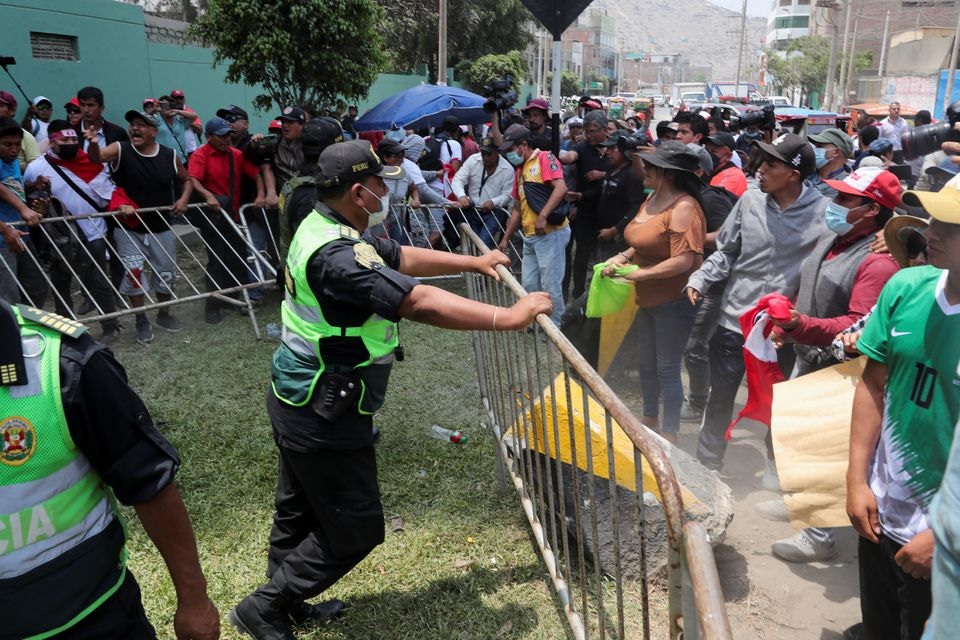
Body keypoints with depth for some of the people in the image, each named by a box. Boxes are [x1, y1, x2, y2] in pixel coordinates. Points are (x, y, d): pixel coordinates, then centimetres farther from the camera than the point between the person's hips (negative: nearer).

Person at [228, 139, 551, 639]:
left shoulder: (325, 228, 3)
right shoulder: (338, 255, -29)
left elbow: (402, 257, 12)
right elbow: (418, 302, -34)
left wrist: (474, 262, 14)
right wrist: (508, 318, -29)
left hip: (301, 403, 10)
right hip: (323, 417, -10)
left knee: (300, 511, 24)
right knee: (354, 528, 5)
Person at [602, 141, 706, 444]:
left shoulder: (684, 207, -24)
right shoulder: (653, 198, 4)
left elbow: (683, 261, -29)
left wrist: (635, 274, -25)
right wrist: (623, 257, -1)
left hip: (675, 301, -9)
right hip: (648, 298, 9)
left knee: (667, 369, 3)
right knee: (647, 363, 21)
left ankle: (669, 435, 20)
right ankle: (649, 420, 41)